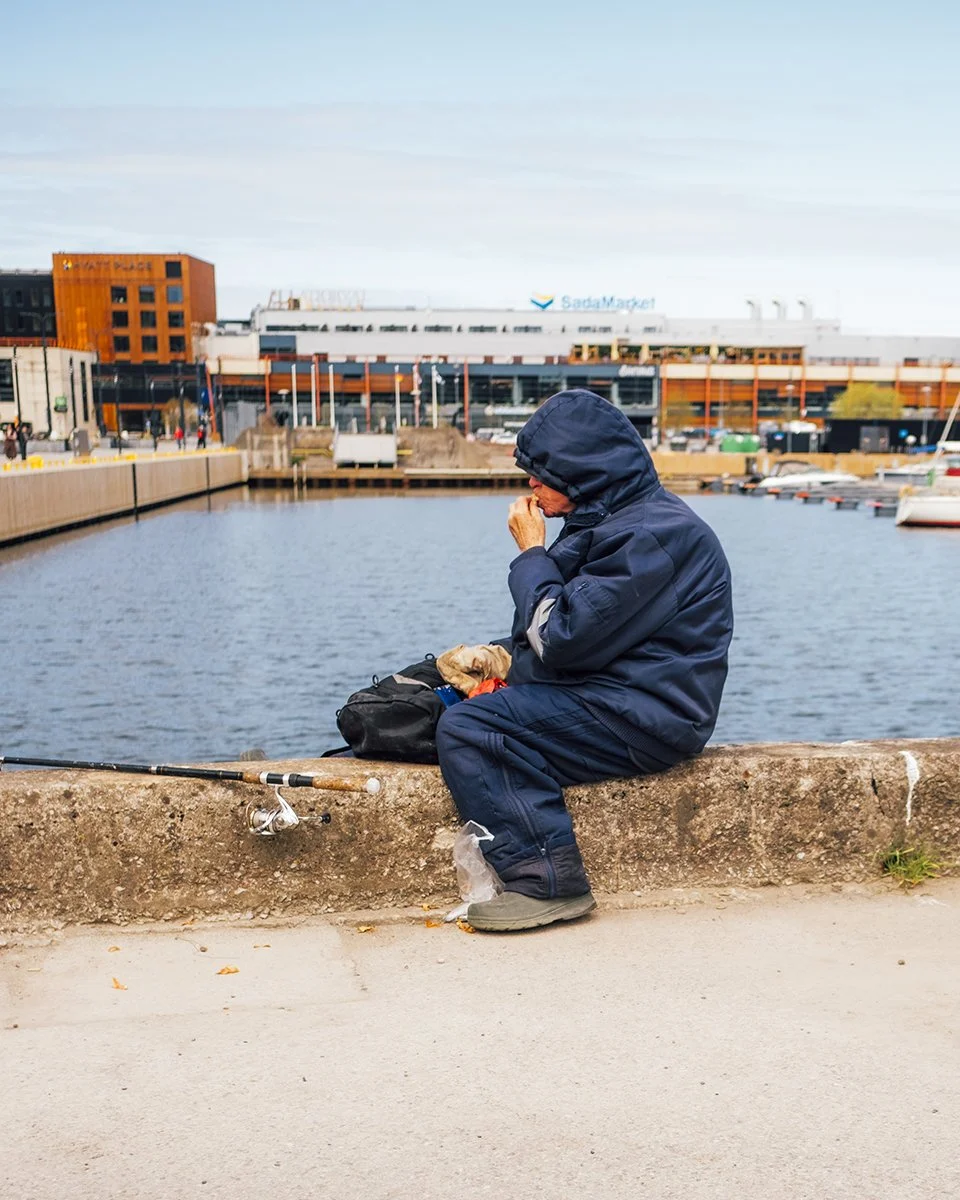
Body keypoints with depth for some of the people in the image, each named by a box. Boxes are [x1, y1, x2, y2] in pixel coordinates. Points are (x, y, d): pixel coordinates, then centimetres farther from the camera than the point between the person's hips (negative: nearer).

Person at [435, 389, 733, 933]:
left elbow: (561, 638, -21)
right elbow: (555, 633, 20)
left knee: (466, 729, -18)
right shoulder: (611, 519, 15)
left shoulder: (650, 532, -18)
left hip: (642, 719, -11)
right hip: (613, 697, 11)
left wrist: (532, 553, -8)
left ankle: (548, 882, -15)